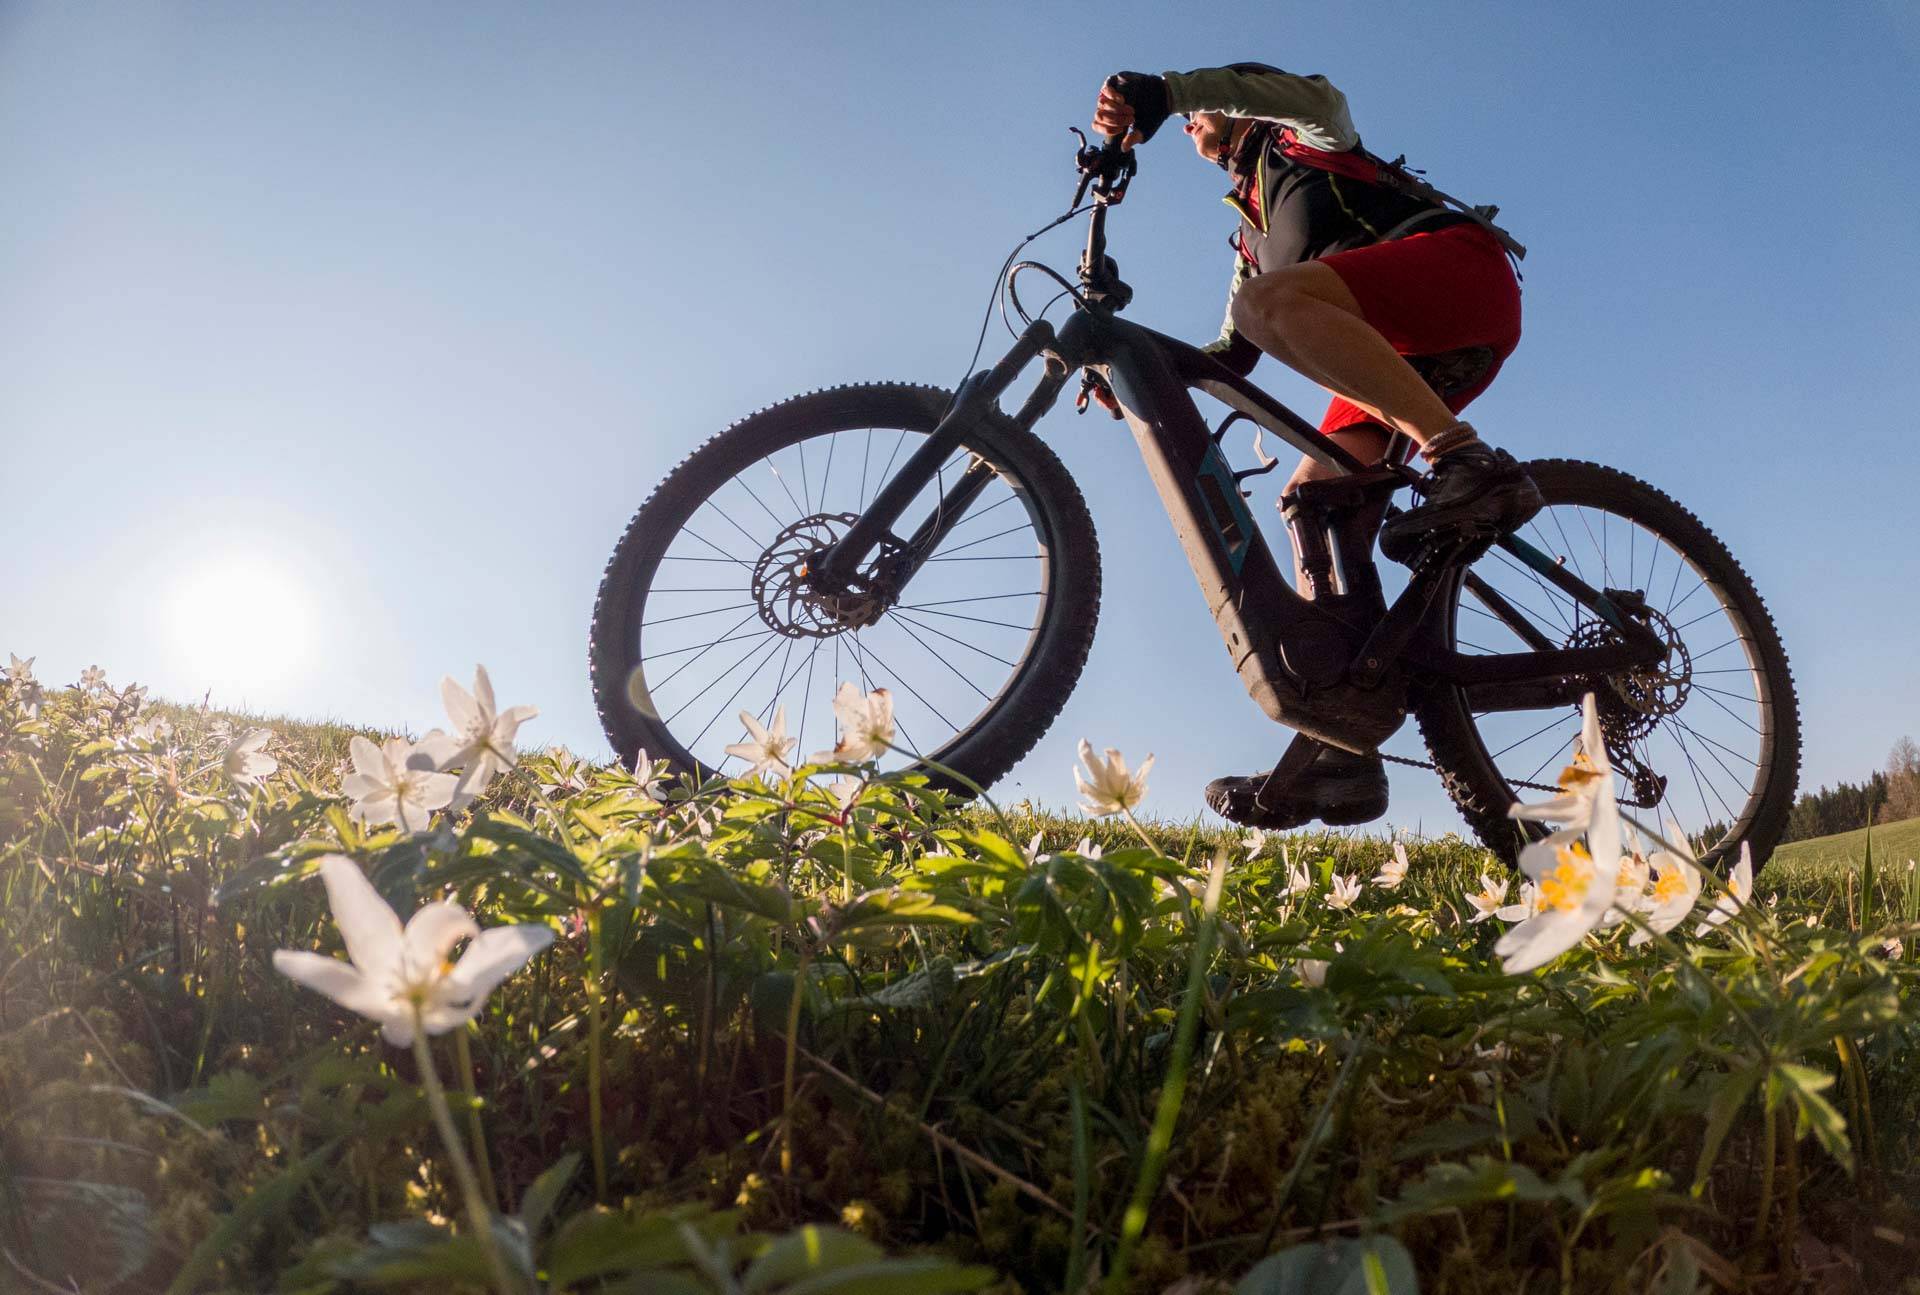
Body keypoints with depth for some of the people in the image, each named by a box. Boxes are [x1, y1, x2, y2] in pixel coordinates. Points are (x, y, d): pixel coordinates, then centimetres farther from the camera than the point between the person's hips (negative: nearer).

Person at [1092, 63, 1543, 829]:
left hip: (1461, 271, -7)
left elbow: (1314, 92, -7)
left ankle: (1470, 463, -39)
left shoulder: (1304, 140, 19)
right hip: (1403, 346, 7)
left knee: (1272, 298, -30)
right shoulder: (1254, 233, 35)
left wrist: (1162, 89, -21)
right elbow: (1234, 356, 26)